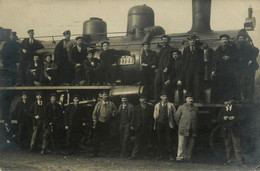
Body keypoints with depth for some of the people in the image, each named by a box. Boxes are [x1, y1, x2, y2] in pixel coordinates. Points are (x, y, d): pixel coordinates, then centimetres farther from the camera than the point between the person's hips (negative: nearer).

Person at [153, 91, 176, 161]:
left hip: (167, 124, -2)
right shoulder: (157, 105, 12)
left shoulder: (171, 105, 5)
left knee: (168, 140, -5)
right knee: (160, 140, 5)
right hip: (159, 124, 2)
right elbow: (155, 115, 15)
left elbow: (174, 114, 10)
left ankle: (170, 155, -2)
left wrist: (169, 117, 2)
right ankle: (161, 154, 13)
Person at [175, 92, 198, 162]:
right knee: (181, 144, -7)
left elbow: (196, 119, 18)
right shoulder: (181, 108, 3)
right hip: (183, 130, -3)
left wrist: (195, 129, 12)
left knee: (190, 145, 5)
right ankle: (180, 157, -3)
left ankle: (188, 157, 13)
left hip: (192, 130, 3)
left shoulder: (195, 109, 11)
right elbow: (176, 117, 9)